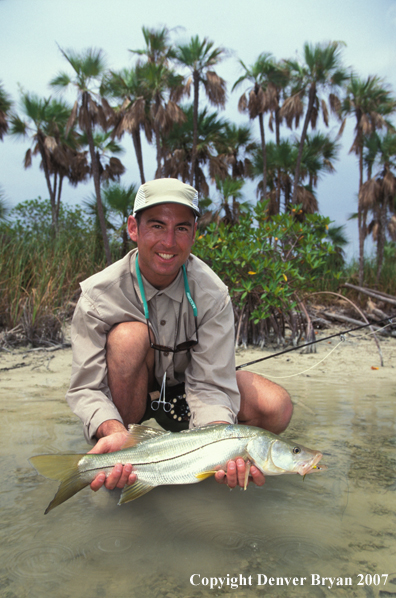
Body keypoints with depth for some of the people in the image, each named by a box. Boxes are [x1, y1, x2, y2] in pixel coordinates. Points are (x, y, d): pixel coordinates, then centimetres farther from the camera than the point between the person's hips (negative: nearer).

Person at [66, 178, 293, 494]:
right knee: (129, 335, -35)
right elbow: (86, 388, -27)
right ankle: (121, 441, -16)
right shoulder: (98, 295, -25)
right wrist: (113, 431, -50)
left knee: (277, 409, -21)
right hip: (132, 385, -1)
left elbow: (210, 385, -27)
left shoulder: (212, 294, -23)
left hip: (189, 378, 2)